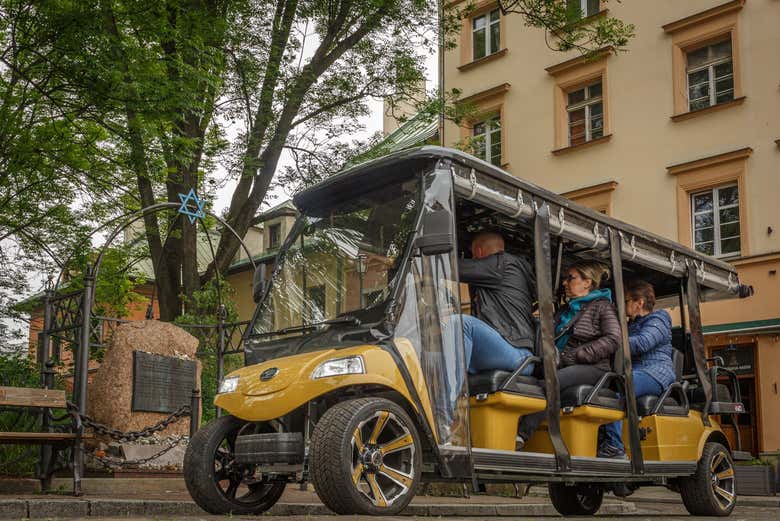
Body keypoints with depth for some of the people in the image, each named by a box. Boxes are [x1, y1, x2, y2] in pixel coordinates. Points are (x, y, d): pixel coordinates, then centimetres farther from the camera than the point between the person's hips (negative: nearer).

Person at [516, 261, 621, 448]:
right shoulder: (564, 311, 30)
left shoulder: (603, 307, 8)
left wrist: (575, 356, -13)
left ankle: (521, 435, -42)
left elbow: (613, 339, -7)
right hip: (564, 368, 6)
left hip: (592, 368, -6)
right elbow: (553, 340, 25)